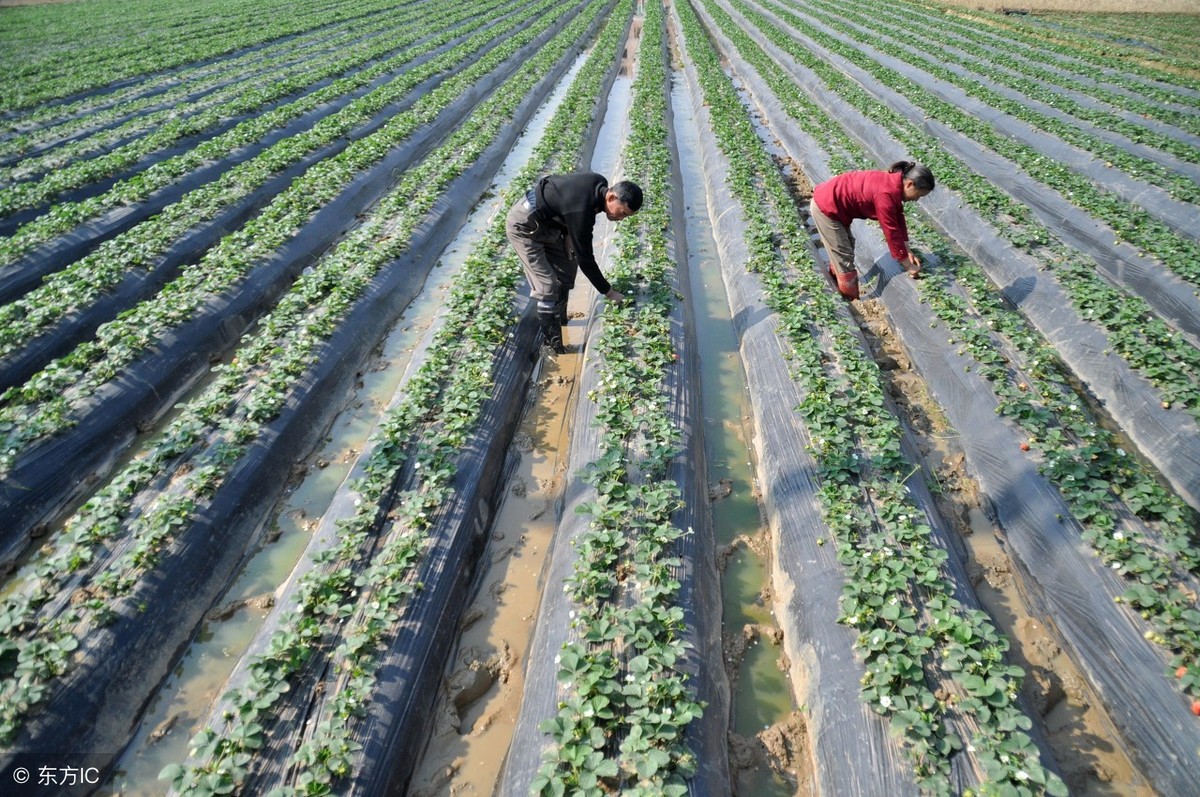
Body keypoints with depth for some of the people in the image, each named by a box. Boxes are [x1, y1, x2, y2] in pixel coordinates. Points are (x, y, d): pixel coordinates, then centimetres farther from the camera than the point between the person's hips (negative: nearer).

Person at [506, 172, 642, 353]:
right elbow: (585, 259, -27)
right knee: (547, 287, -13)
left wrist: (568, 235, -2)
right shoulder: (582, 212, -35)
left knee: (567, 269, 13)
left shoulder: (600, 185, -9)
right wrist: (608, 292, -18)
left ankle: (559, 319, 30)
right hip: (524, 225, -9)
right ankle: (553, 344, -4)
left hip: (546, 221, 9)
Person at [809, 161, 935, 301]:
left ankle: (836, 275, 45)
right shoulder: (886, 195, -27)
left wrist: (908, 251, 11)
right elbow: (891, 233, -22)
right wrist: (909, 266, -13)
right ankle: (853, 299, 12)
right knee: (844, 255, 0)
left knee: (847, 245, 24)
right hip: (825, 207, -9)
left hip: (832, 201, 9)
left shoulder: (894, 183, 3)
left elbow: (898, 219, 12)